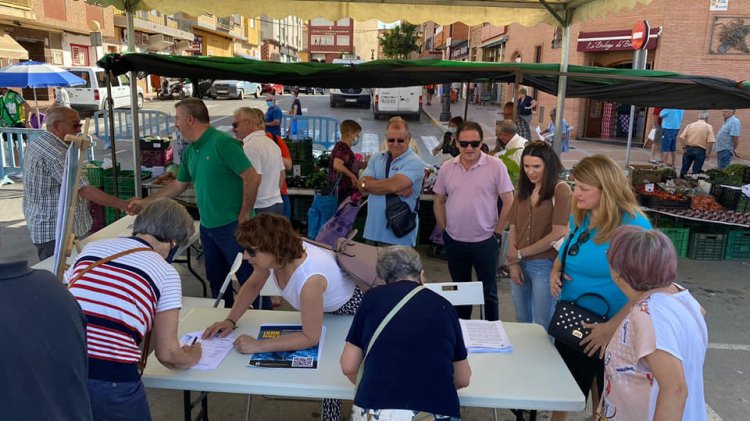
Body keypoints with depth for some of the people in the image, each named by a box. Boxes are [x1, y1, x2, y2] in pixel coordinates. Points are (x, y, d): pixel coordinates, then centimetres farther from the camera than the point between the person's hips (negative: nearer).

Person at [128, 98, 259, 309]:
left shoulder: (222, 143, -16)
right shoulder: (189, 151, 11)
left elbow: (251, 177, -20)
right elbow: (179, 185, 23)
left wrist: (244, 216, -17)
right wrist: (145, 202, 26)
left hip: (232, 226, -8)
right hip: (207, 226, 9)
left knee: (248, 278, 0)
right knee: (216, 280, 17)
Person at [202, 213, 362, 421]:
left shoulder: (309, 278, -46)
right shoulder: (277, 255, -26)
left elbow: (310, 337, -35)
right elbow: (253, 285, -5)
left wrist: (259, 345, -37)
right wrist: (230, 321, -16)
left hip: (347, 308, -6)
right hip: (323, 304, 6)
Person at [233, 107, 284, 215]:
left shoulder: (250, 146, -16)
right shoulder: (272, 143, 13)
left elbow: (255, 180, -24)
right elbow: (282, 175, 20)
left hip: (260, 209, -9)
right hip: (277, 204, 9)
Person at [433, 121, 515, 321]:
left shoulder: (495, 166, -10)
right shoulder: (447, 168, 0)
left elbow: (508, 202, -8)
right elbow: (439, 201, 9)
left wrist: (497, 232, -7)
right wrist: (445, 229, 5)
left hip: (485, 241, -3)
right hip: (454, 242, 3)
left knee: (489, 292, 10)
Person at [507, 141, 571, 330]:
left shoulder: (561, 190, -10)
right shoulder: (524, 189, 9)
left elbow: (558, 234, -15)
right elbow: (513, 228, 8)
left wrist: (520, 253, -7)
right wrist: (513, 263, -4)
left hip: (545, 266, -5)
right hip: (520, 265, 6)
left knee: (542, 327, 7)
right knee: (521, 323, 17)